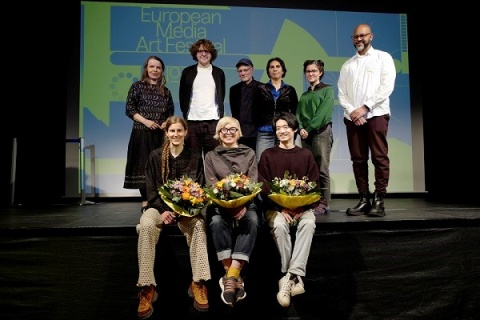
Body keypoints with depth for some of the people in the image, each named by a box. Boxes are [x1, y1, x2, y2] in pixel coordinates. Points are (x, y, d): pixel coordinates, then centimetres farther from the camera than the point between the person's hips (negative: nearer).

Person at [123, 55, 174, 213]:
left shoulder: (166, 91, 13)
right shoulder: (137, 86, 3)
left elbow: (171, 113, 16)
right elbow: (129, 109, -1)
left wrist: (167, 123, -5)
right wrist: (145, 121, -13)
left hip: (161, 135, 3)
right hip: (142, 134, -3)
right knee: (143, 166, -4)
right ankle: (145, 202, 5)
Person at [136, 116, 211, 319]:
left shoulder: (194, 158, 5)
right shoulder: (155, 156, 5)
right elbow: (151, 189, 1)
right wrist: (163, 210, -17)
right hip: (160, 205, 0)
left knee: (199, 225, -33)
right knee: (146, 225, -34)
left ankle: (198, 284, -28)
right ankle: (147, 287, -30)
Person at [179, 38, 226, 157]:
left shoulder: (219, 73, 10)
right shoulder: (187, 72, 9)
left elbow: (221, 96, 14)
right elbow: (182, 96, 11)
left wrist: (220, 114, 5)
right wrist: (185, 113, 4)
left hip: (213, 121, 0)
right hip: (192, 121, 0)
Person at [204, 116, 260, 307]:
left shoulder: (249, 154, 13)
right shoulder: (211, 157, 13)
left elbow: (253, 183, 1)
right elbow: (211, 186, 1)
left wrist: (243, 205, -20)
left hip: (245, 202, 1)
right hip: (219, 203, 0)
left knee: (252, 221, -33)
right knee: (217, 222, -34)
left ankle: (231, 276, -34)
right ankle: (233, 276, -30)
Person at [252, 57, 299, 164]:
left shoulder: (290, 90, 13)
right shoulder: (261, 89, 12)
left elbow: (295, 113, 11)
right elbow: (255, 112, 10)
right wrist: (260, 126, 0)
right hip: (265, 134, 0)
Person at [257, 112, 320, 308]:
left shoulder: (306, 155, 9)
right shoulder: (268, 155, 6)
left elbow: (314, 186, 5)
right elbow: (263, 187, -1)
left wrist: (302, 207, -14)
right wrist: (281, 208, -16)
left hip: (302, 206, 1)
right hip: (275, 206, -1)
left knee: (308, 223, -32)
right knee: (279, 225, -33)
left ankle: (288, 278, -33)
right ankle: (295, 278, -23)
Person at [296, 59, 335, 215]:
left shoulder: (327, 90, 4)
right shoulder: (304, 95, 20)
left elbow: (323, 112, -9)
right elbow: (298, 114, 11)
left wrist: (309, 129, -13)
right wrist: (301, 129, -8)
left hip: (321, 132, -5)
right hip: (306, 135, 5)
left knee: (322, 169, -7)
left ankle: (323, 204, -5)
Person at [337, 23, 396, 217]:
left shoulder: (383, 57, 8)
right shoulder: (347, 65, 18)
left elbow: (387, 87, -5)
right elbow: (341, 93, 9)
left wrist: (364, 107, -12)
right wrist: (351, 111, -8)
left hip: (376, 114, -3)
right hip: (352, 117, 4)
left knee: (380, 158, -5)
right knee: (358, 159, 2)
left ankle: (379, 201, -1)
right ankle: (364, 199, 7)